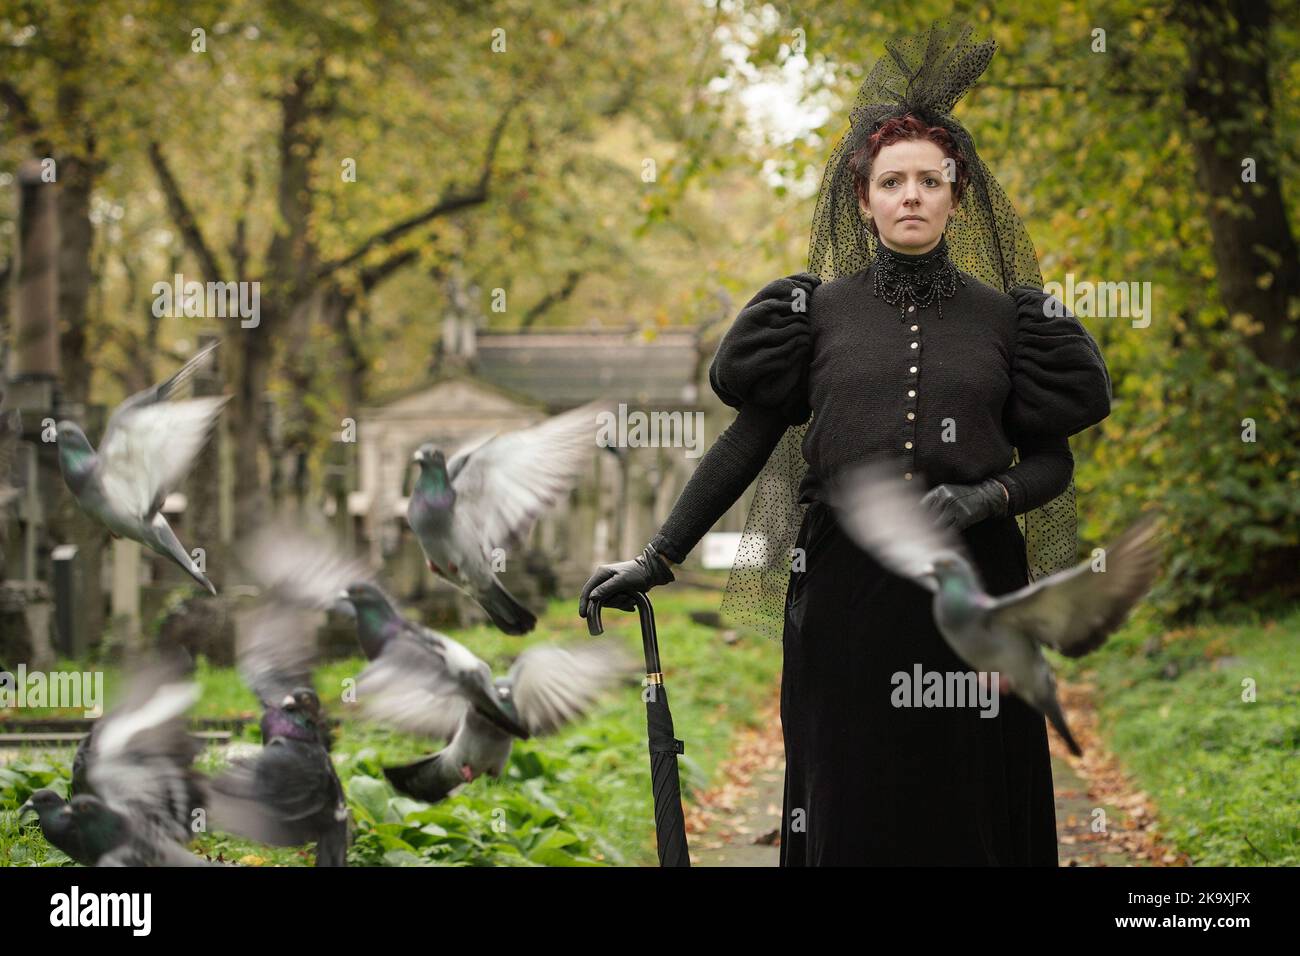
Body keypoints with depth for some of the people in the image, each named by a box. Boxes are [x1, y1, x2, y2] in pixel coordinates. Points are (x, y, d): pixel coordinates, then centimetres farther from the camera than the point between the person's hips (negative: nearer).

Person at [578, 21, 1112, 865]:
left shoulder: (1001, 317, 6)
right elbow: (747, 442, 3)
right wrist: (657, 560, -3)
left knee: (969, 813, 3)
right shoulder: (820, 311, 5)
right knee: (850, 809, 4)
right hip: (845, 588, 0)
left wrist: (986, 497, -13)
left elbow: (1054, 461, 8)